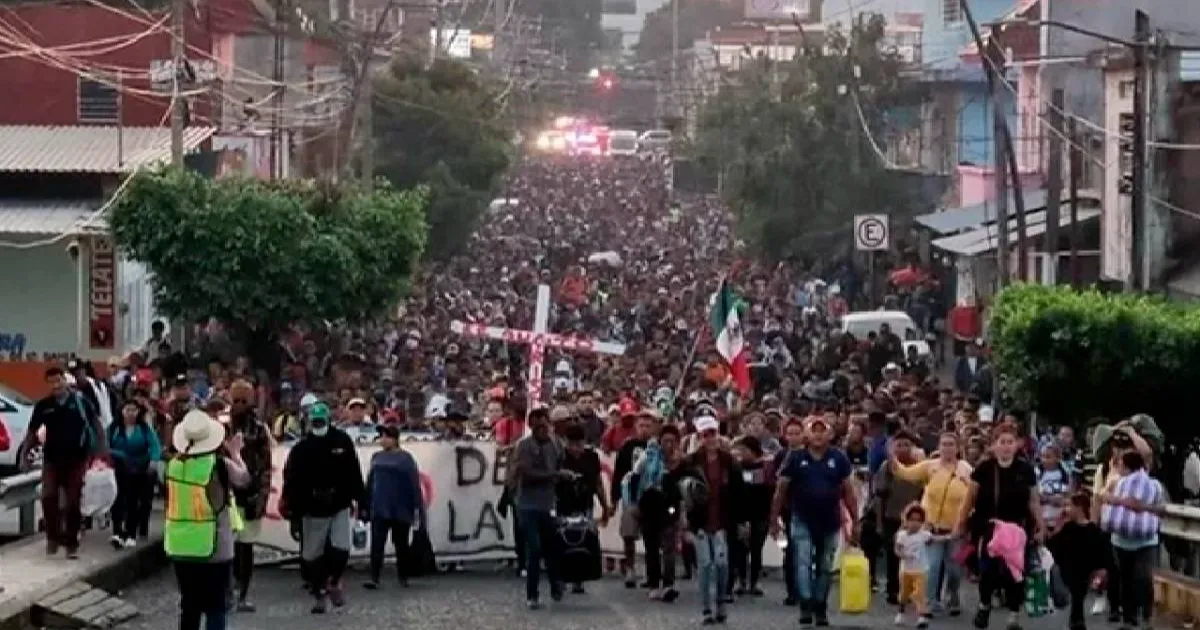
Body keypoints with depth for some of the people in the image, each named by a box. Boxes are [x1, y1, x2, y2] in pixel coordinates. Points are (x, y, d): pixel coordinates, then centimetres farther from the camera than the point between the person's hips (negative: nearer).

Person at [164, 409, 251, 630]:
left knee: (188, 606, 16)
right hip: (213, 548, -5)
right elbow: (244, 478, 5)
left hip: (181, 547, 5)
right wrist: (235, 453, 22)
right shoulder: (220, 465, -14)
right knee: (215, 608, 2)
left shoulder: (175, 464, -2)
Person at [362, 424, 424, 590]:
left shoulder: (406, 458, -3)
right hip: (379, 510, 3)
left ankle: (403, 577, 21)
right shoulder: (377, 458, 9)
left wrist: (417, 508, -11)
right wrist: (364, 507, 12)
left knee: (401, 545, 9)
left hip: (400, 511, -3)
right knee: (377, 545, -7)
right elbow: (369, 483, 12)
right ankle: (374, 578, -11)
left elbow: (414, 484, -6)